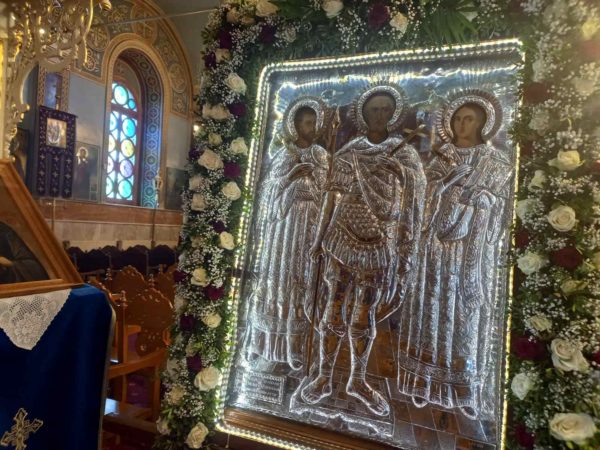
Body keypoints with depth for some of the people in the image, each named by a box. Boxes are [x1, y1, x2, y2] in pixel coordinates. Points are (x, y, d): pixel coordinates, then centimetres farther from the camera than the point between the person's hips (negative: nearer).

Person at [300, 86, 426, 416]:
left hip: (378, 245, 0)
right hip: (342, 239, 0)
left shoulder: (405, 155, 2)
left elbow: (408, 207, 0)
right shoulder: (347, 153, 3)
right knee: (335, 308, 5)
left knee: (364, 315, 9)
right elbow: (332, 196, 4)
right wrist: (319, 238, 1)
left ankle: (358, 380, 26)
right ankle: (323, 377, 21)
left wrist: (403, 253, -3)